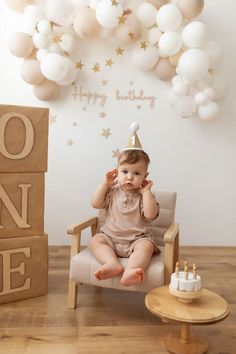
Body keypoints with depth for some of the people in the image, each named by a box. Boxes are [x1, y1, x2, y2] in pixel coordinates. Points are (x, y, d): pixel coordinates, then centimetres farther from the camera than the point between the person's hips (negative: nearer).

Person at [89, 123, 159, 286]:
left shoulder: (144, 195, 1)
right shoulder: (113, 191, 7)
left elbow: (150, 215, -14)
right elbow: (96, 204, -1)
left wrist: (146, 191, -14)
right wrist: (105, 184, -5)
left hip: (136, 239, -2)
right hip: (110, 237, 3)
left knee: (147, 245, -31)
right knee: (95, 240, -21)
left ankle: (130, 272, -52)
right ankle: (113, 263, -42)